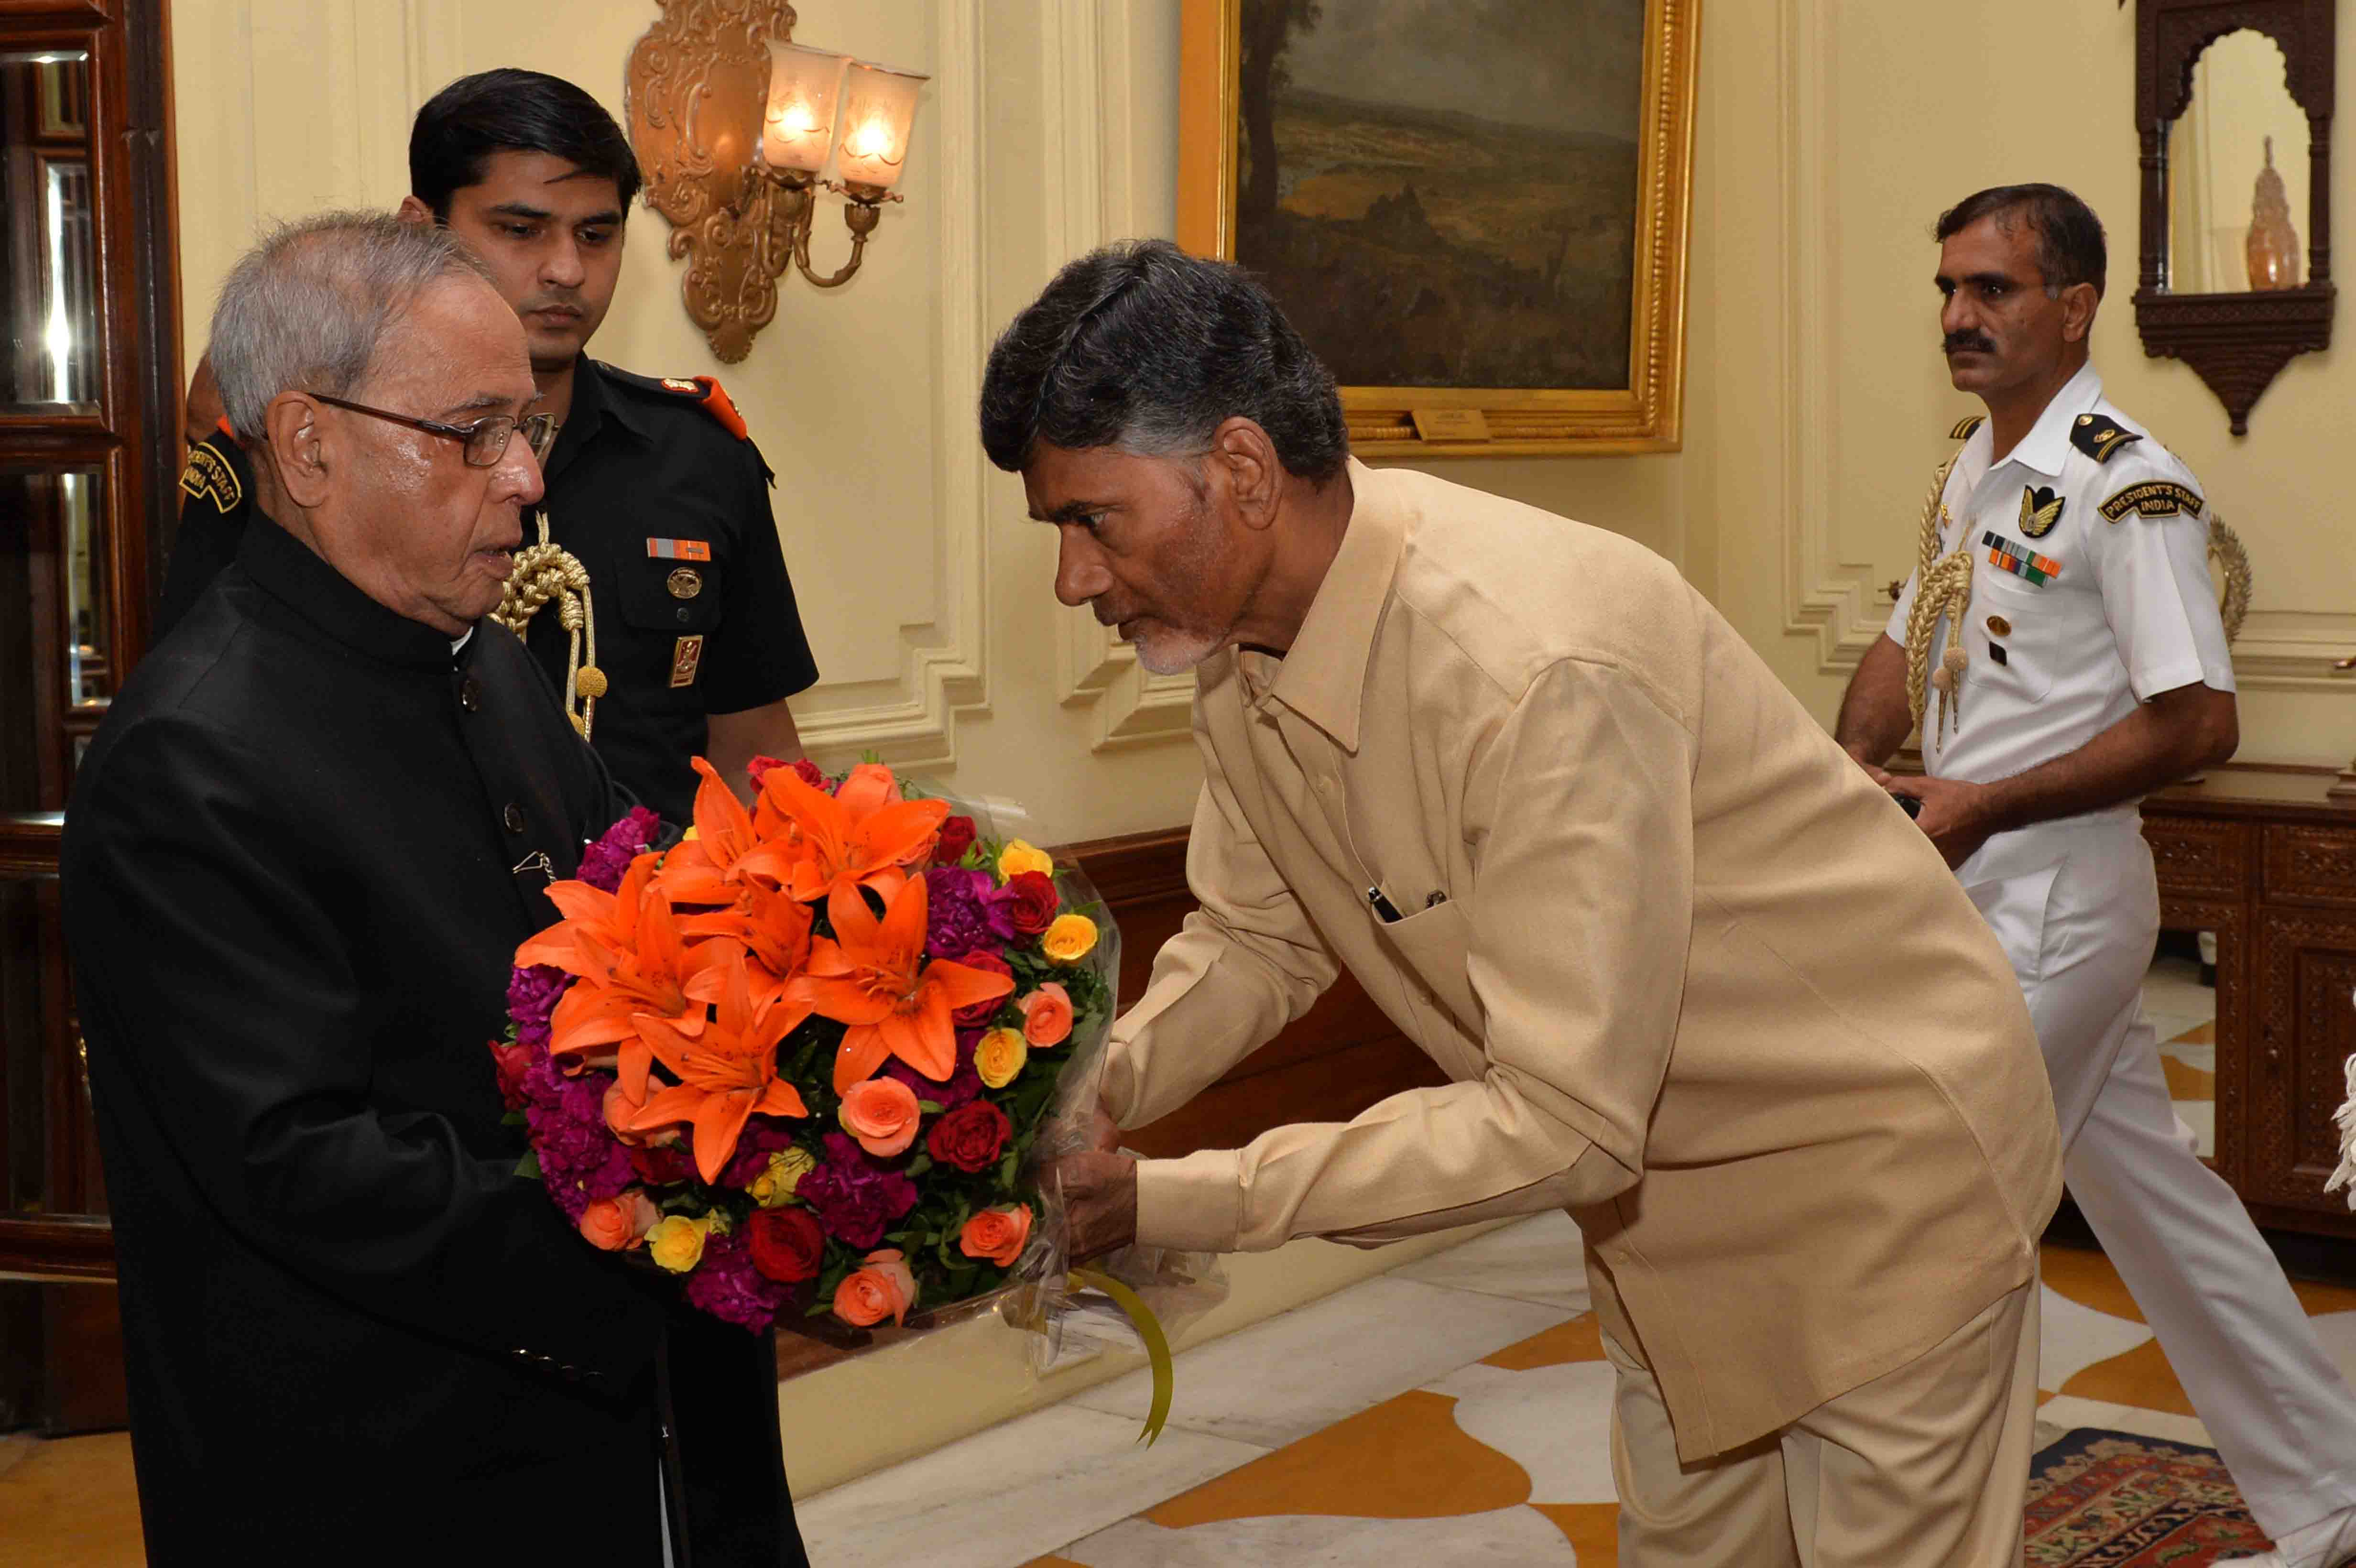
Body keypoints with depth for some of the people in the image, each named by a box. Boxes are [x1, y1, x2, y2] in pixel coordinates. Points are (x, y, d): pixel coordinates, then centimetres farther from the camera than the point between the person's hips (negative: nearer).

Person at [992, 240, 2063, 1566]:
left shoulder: (1535, 667, -37)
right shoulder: (1241, 637, -9)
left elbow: (1562, 1123, -36)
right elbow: (1259, 940, 5)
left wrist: (1163, 1203, -33)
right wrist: (1085, 1093, -15)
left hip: (1883, 1176, -8)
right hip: (1669, 1195, 8)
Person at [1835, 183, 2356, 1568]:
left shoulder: (2127, 487, -17)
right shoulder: (1976, 467, 11)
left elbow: (2199, 723, -22)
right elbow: (1911, 645, 19)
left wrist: (1985, 806, -22)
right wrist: (1852, 766, -1)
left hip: (2053, 903, -9)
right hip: (1987, 893, 9)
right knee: (2156, 1194, 16)